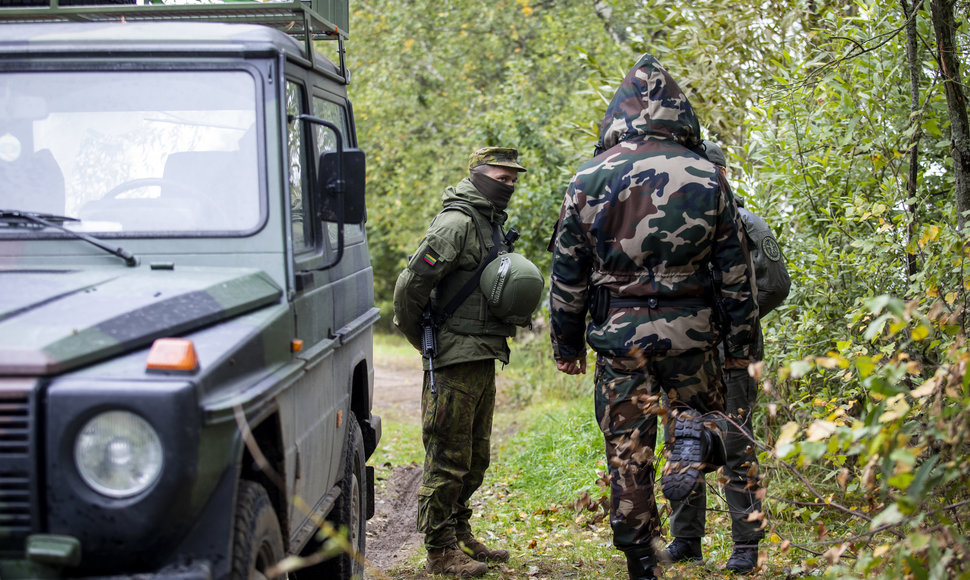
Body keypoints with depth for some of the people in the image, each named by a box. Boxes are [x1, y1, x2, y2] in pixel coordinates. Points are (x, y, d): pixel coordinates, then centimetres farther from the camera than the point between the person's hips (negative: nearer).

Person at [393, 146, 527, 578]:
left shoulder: (491, 223, 16)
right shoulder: (457, 222, -14)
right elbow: (409, 285, -17)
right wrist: (422, 340, -6)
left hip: (483, 360, 10)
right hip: (455, 363, -10)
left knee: (475, 458, 17)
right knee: (448, 460, -3)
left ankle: (461, 537, 28)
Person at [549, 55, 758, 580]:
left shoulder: (588, 180, -1)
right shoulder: (706, 179, 1)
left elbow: (567, 274, 2)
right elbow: (736, 272, 3)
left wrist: (566, 344, 12)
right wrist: (739, 344, 12)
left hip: (618, 335, 0)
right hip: (689, 332, 0)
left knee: (627, 451, 9)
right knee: (702, 407, 22)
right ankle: (693, 436, -14)